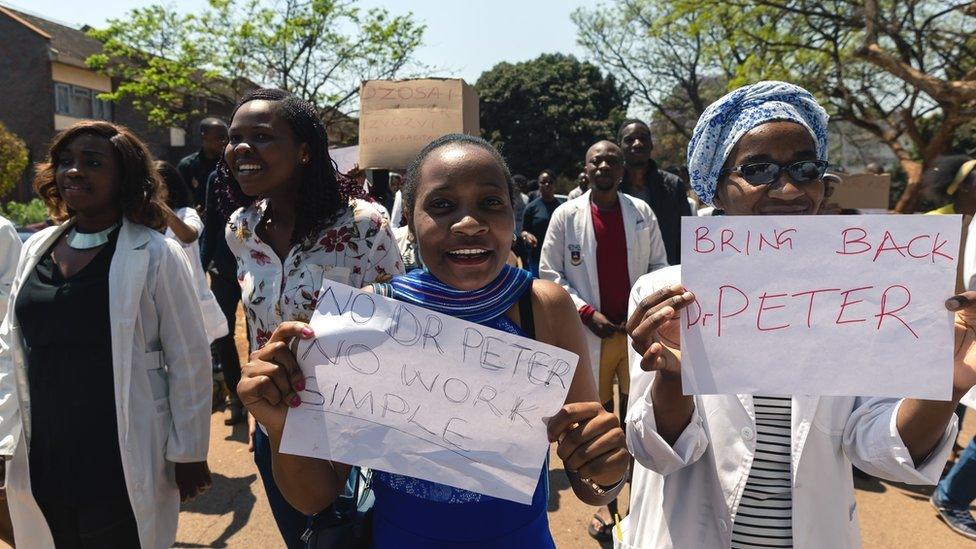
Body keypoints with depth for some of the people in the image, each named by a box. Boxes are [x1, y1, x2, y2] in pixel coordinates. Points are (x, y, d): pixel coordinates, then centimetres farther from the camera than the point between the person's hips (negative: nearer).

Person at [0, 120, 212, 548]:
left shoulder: (156, 254, -10)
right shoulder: (36, 248, 5)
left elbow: (189, 361, -9)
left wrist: (189, 454, -7)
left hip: (123, 468, -5)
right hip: (40, 464, 5)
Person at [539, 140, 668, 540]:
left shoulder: (642, 212, 5)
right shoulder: (566, 216, 0)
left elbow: (659, 265, 10)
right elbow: (550, 274, -1)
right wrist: (586, 312, -11)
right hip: (590, 333, -1)